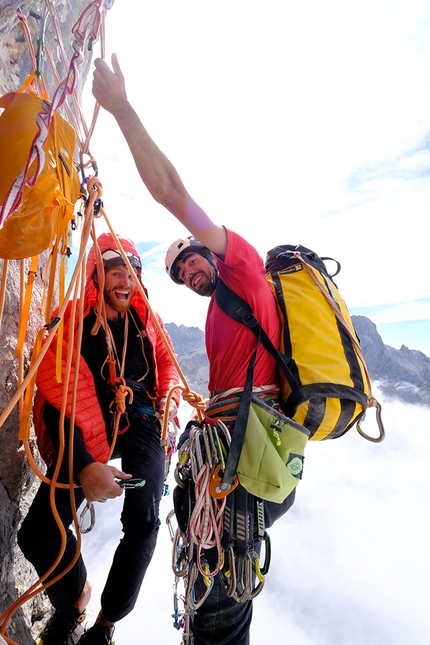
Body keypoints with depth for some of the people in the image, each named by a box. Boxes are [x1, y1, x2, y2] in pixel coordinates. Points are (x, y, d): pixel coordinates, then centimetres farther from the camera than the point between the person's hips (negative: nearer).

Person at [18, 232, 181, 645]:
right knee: (38, 536, -10)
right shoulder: (68, 321, -3)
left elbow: (166, 360, 22)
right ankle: (74, 597, 26)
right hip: (87, 431, -1)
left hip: (141, 418, 2)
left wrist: (168, 395, 0)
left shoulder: (145, 318, 7)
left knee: (143, 524, -15)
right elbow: (56, 400, -10)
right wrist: (84, 465, -21)